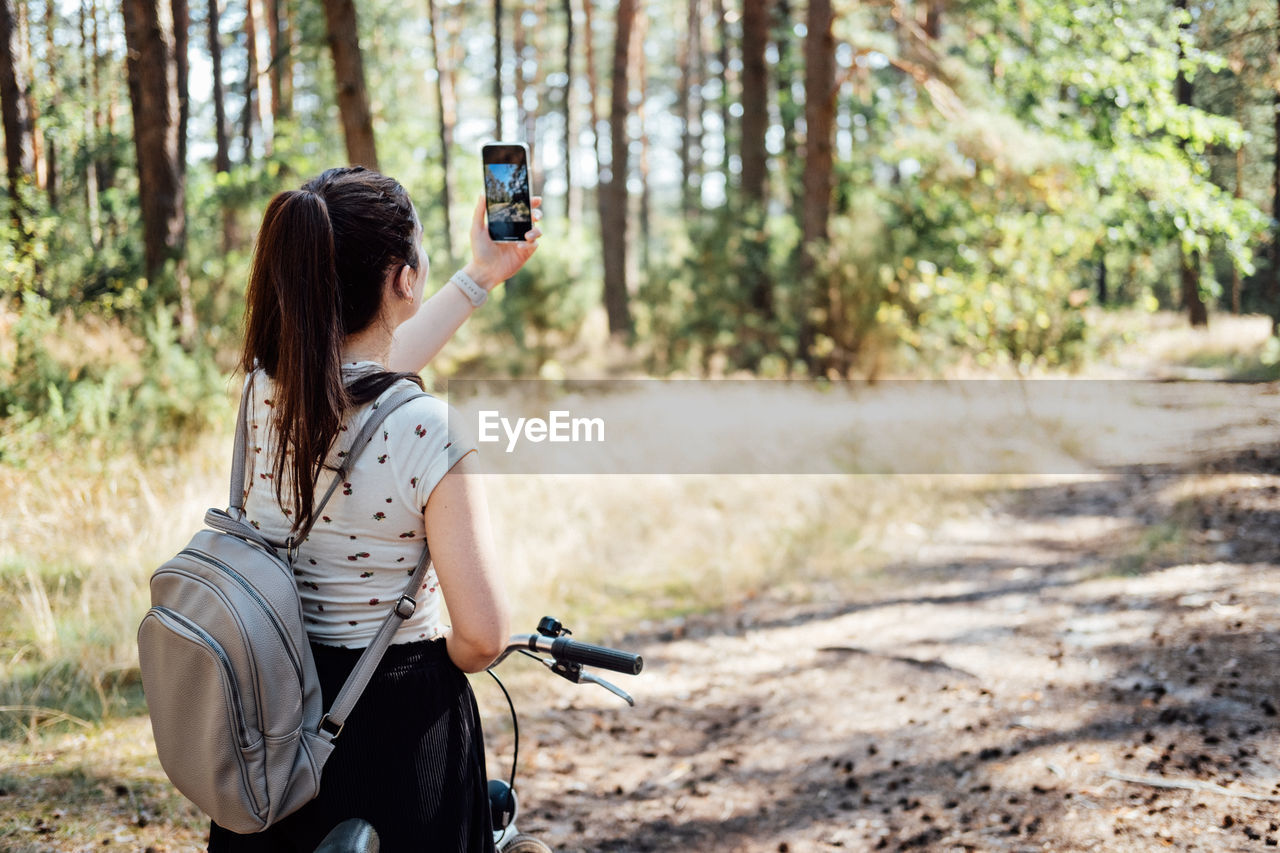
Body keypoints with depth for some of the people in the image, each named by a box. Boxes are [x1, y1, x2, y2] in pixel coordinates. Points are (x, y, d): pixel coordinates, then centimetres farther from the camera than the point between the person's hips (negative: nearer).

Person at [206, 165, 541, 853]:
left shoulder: (265, 388, -6)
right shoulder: (429, 432, -24)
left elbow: (362, 371, 17)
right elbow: (482, 635, -23)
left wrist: (479, 277, 25)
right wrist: (449, 662, 1)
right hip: (394, 718, -5)